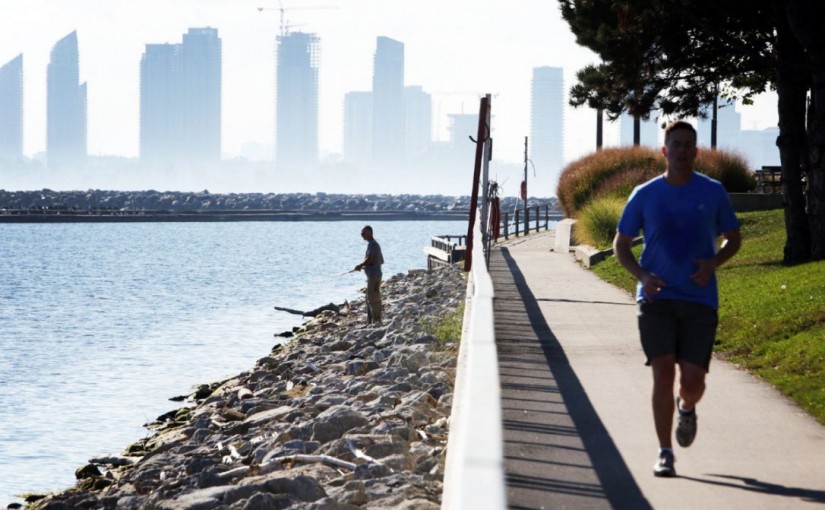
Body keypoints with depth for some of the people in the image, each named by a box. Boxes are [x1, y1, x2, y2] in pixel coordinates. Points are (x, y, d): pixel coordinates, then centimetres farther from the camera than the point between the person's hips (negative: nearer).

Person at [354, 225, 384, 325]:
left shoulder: (372, 244, -14)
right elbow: (382, 261, 24)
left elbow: (369, 260, -23)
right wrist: (365, 266, 21)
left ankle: (376, 320, -9)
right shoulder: (375, 244, 18)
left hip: (373, 275, -11)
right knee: (370, 299, 14)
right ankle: (370, 321, 19)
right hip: (374, 274, 11)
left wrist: (360, 266, -7)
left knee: (373, 299, -9)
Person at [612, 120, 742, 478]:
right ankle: (665, 454, -1)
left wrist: (712, 263, -9)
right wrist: (642, 276, -9)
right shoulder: (644, 195, 2)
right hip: (656, 299, 0)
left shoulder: (713, 192, 3)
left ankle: (686, 407, 35)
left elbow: (733, 239, 12)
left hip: (699, 300, 1)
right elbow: (620, 245, 10)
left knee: (693, 379, -3)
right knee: (663, 373, -11)